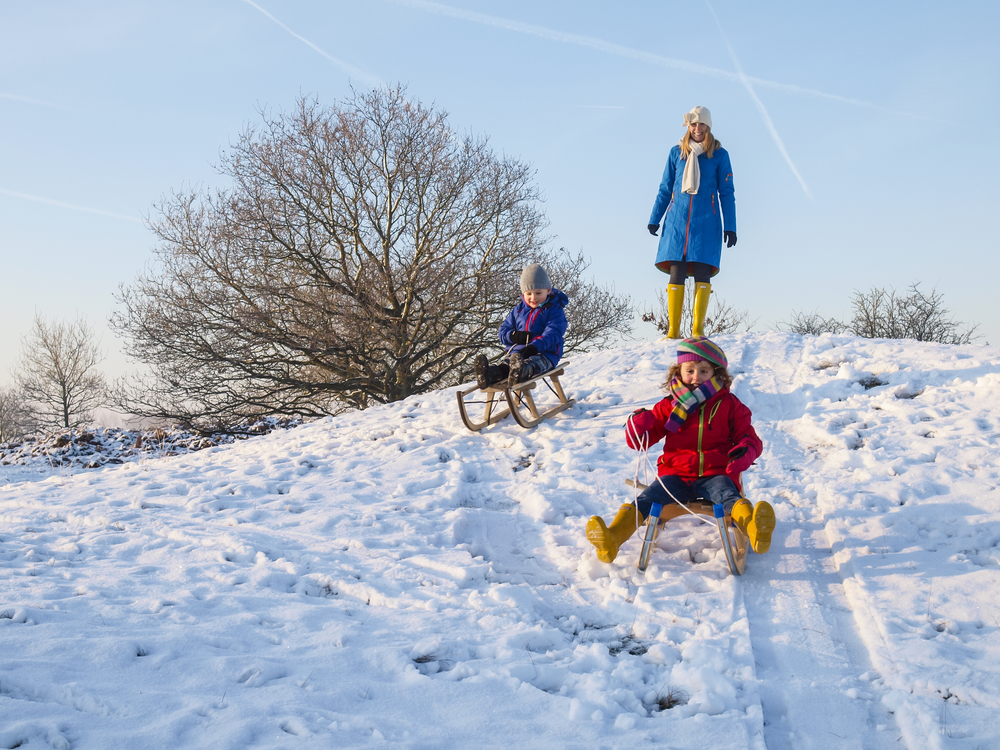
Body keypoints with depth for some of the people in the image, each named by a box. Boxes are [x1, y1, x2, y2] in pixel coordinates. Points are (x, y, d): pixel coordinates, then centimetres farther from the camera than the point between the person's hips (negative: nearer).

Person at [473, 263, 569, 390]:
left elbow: (552, 334, -13)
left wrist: (534, 347, -32)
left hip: (544, 353, -4)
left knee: (532, 364, -40)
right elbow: (503, 330, 19)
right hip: (516, 352, 4)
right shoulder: (519, 309, 20)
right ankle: (489, 374, -64)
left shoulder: (554, 310, 3)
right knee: (505, 364, -31)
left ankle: (519, 372, -75)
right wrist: (514, 336, -8)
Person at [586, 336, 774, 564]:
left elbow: (748, 437, 12)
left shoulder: (729, 404, 12)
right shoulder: (670, 406, 14)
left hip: (715, 474, -1)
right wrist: (638, 426, -12)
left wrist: (745, 451, -14)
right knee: (647, 499, -26)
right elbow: (640, 441, 14)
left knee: (727, 495, -35)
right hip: (676, 474, 1)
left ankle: (753, 528, -66)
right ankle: (611, 538, -46)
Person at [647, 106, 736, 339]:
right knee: (676, 273, -6)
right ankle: (673, 330, -5)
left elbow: (726, 193, 7)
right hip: (677, 222, 1)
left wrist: (730, 227, 2)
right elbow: (665, 189, 16)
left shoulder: (719, 155, 6)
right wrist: (654, 219, 11)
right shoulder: (676, 153, 11)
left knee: (702, 274, -8)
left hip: (706, 223, -1)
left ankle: (698, 328, -6)